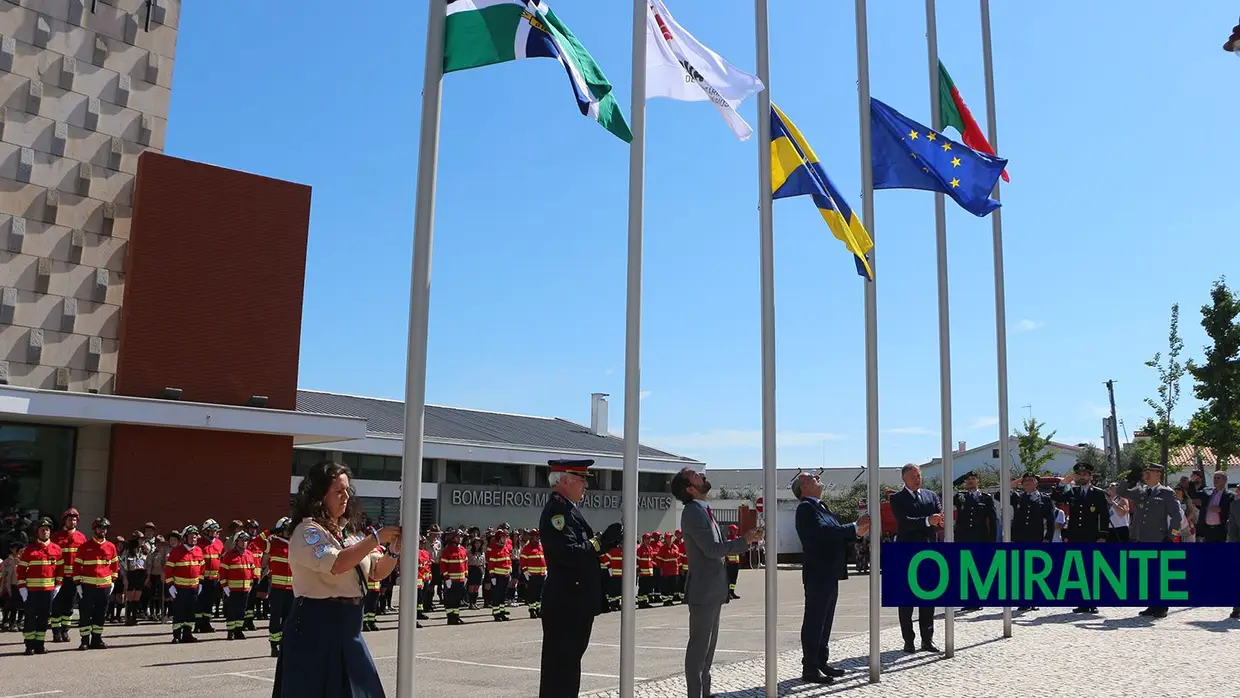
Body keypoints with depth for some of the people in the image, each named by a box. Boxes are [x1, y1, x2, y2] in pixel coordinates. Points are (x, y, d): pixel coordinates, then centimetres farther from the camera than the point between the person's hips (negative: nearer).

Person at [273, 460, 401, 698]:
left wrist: (393, 552, -6)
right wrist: (376, 538, -22)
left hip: (347, 627, 8)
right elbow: (337, 564, -28)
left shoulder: (348, 531, 11)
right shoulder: (308, 532, -12)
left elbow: (377, 571, 13)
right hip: (316, 627, -8)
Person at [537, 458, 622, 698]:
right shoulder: (556, 511, -17)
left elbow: (585, 550, 16)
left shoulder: (568, 509, 15)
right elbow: (570, 554, -28)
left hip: (576, 602, 10)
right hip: (565, 605, -10)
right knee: (560, 663, -4)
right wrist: (603, 539, -19)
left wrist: (609, 541, 1)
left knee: (570, 660, 18)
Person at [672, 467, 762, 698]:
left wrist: (747, 539, 6)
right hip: (703, 590, -10)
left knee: (708, 644, 15)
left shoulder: (702, 510, 15)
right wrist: (745, 541, -12)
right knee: (699, 645, -5)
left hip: (712, 590, 10)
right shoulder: (694, 511, -16)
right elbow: (712, 549, -21)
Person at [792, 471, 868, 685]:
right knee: (814, 621, -4)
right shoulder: (806, 507, -12)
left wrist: (858, 531, 2)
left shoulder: (821, 506, 18)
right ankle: (810, 669, 1)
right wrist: (855, 527, -20)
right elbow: (823, 531, -26)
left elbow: (836, 535, 17)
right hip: (818, 574, -10)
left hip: (829, 574, 10)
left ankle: (821, 663, 24)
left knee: (825, 621, 15)